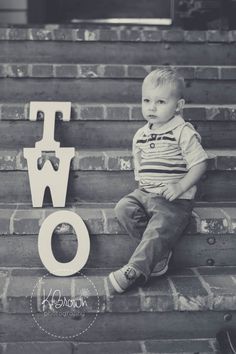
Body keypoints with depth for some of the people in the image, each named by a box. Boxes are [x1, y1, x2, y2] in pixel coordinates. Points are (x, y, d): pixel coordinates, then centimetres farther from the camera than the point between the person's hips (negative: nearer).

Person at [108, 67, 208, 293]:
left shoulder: (184, 132, -7)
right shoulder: (140, 135, 12)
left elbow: (199, 164, -9)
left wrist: (180, 187, -20)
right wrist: (142, 185, 4)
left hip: (174, 200, -6)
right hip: (145, 193, 6)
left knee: (158, 229, -24)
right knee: (123, 208, -17)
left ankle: (135, 270, -16)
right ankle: (159, 254, -10)